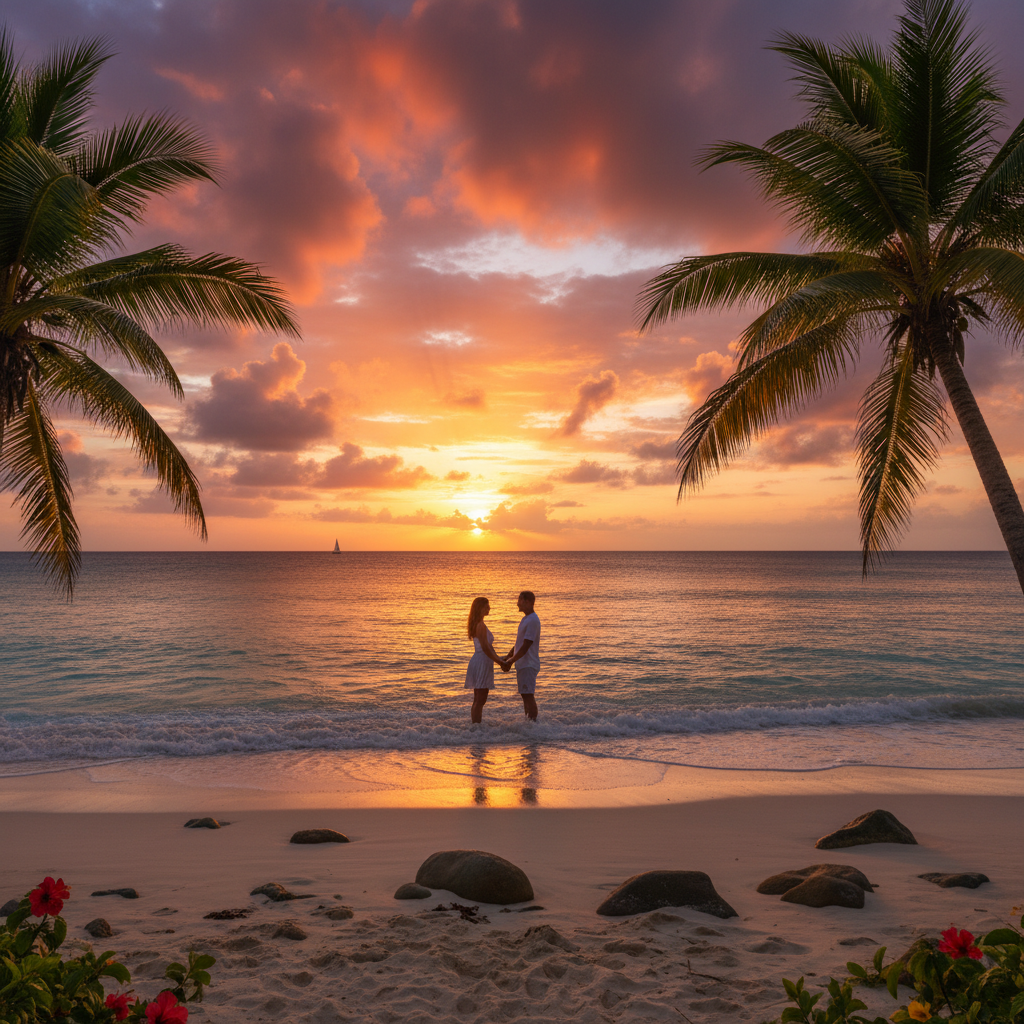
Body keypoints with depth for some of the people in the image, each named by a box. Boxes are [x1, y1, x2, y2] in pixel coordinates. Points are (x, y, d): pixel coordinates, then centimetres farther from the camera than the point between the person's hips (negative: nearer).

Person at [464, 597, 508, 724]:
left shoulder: (476, 624, 15)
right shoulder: (480, 626, -16)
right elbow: (485, 648, -20)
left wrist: (499, 660, 15)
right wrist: (499, 662, -13)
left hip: (477, 660, 10)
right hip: (482, 662, -10)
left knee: (478, 699, 16)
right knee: (480, 700, -6)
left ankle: (474, 722, 21)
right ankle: (476, 724, -5)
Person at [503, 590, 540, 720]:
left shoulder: (533, 620, -17)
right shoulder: (525, 619, 16)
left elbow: (525, 646, -20)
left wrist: (510, 662, -15)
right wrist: (507, 659, 14)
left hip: (528, 664, -10)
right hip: (522, 664, 10)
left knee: (528, 695, -9)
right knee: (525, 695, 13)